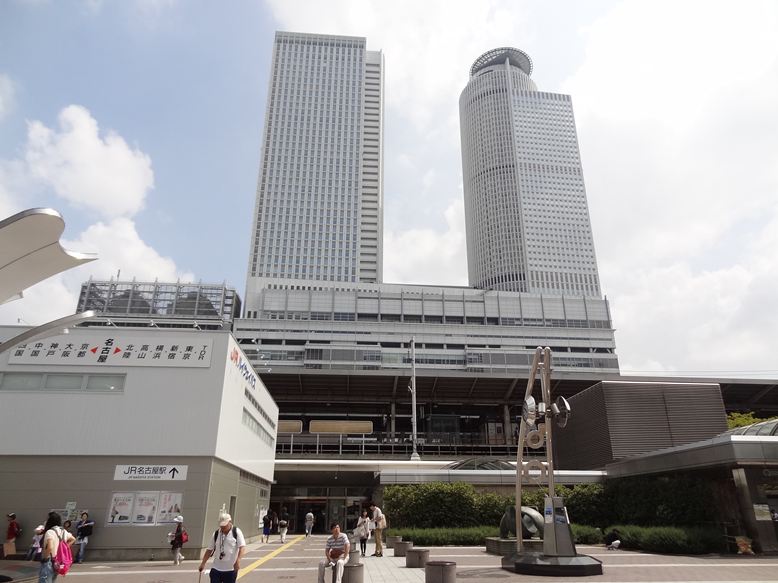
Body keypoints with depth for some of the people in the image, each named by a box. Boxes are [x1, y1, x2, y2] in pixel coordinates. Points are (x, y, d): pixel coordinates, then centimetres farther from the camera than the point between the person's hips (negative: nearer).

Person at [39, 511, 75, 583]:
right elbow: (73, 539, 21)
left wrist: (45, 557, -14)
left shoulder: (50, 532, -17)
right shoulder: (63, 531, 7)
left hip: (49, 563, -8)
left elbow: (50, 547, -31)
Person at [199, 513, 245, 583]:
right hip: (216, 568, 3)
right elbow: (209, 549, 10)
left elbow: (242, 547, -15)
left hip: (231, 569, -3)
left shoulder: (236, 532, -9)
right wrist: (203, 563, 6)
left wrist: (237, 561, -28)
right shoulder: (216, 534, 2)